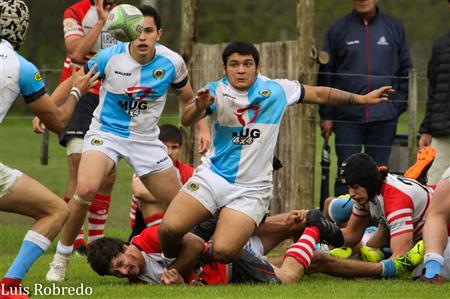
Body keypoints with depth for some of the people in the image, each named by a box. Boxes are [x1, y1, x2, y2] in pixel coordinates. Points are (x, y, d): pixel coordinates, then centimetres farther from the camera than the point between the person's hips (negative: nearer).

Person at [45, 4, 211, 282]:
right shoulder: (109, 57, -16)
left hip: (147, 139, 3)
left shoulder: (172, 63, -9)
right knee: (85, 190, -29)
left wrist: (202, 128, -1)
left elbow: (188, 98, 9)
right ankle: (61, 259, -12)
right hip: (106, 132, -3)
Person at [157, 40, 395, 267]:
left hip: (251, 189, 0)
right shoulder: (217, 92, -5)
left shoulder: (277, 90, 0)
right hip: (212, 177, 1)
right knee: (170, 228, -22)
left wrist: (362, 99, 18)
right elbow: (186, 121, -23)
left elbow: (320, 94, 15)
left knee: (223, 252, -23)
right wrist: (199, 107, -46)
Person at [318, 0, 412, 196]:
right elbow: (325, 75, 6)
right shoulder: (338, 30, 5)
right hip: (347, 117, -1)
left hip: (384, 117, 1)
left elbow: (405, 71, 13)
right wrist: (326, 115, 1)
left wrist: (398, 105, 1)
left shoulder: (394, 29, 9)